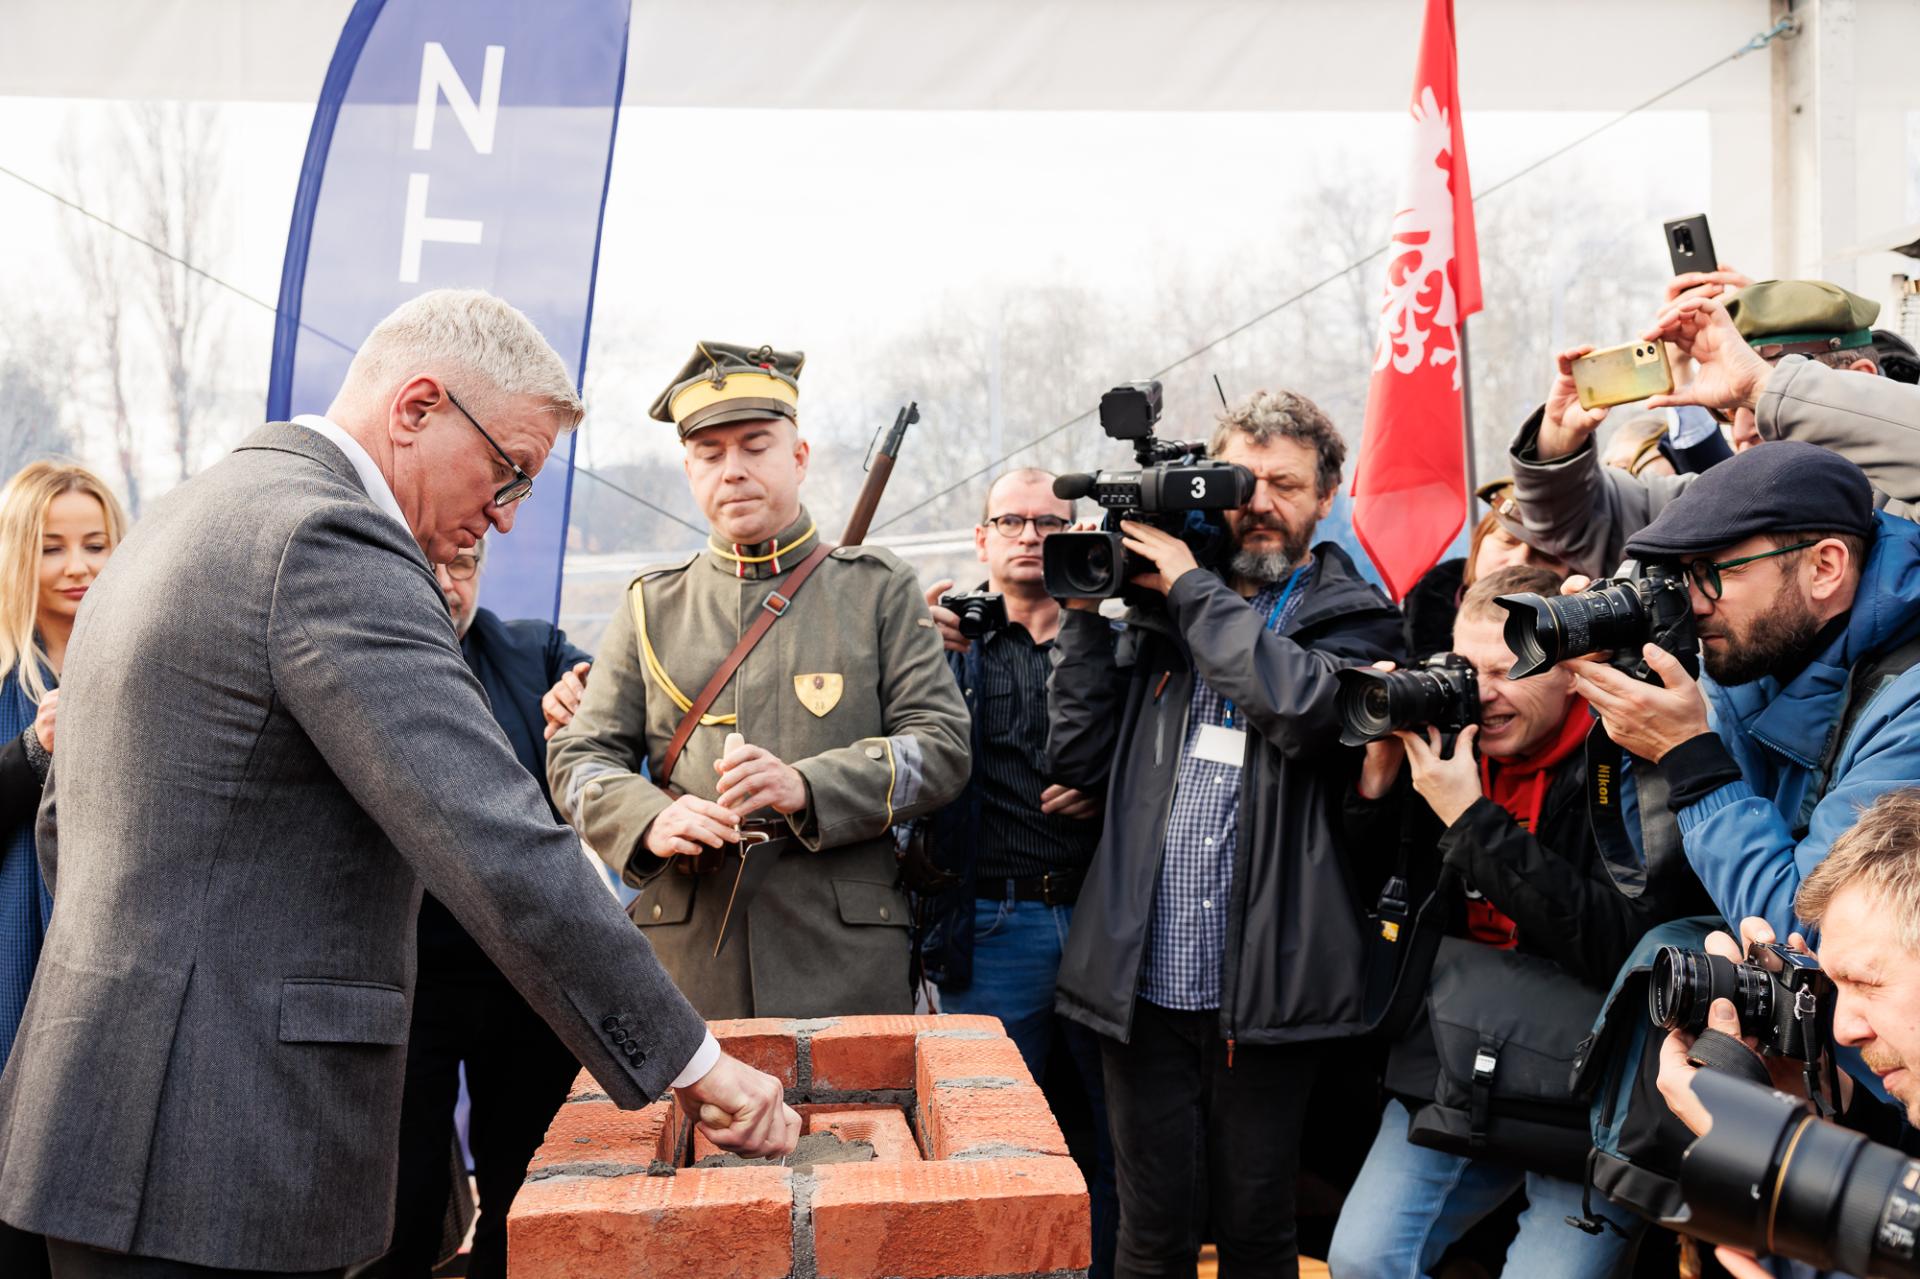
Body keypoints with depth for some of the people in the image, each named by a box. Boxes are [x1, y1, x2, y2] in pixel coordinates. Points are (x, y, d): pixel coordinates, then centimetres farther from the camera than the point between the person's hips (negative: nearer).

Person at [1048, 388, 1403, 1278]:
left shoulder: (1355, 619, 3)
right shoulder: (1156, 613, 11)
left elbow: (1305, 703, -20)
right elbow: (1078, 758, 5)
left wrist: (1194, 588, -12)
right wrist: (1084, 614, -1)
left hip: (1265, 994, -2)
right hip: (1145, 987, 2)